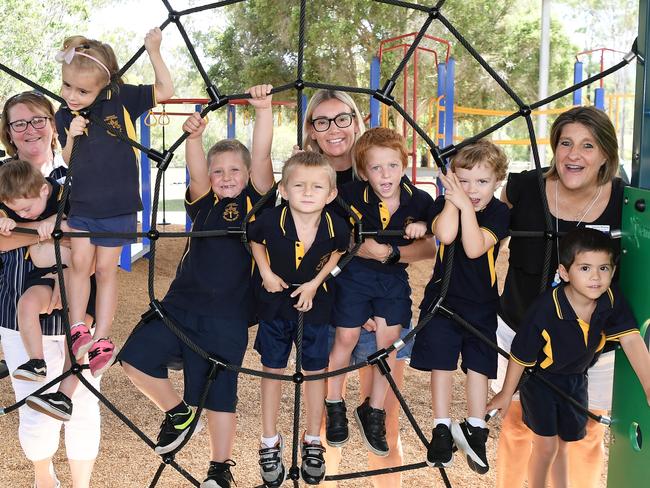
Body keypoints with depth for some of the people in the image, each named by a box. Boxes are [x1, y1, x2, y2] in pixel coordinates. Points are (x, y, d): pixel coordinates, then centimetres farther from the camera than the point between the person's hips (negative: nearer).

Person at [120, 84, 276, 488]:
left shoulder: (256, 201, 0)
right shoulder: (204, 202, 7)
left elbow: (261, 158, -13)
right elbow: (196, 171, -11)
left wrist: (263, 110, -25)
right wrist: (194, 137, -31)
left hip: (227, 316, -3)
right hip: (181, 303, 4)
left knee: (219, 392, 4)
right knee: (136, 356, -5)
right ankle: (178, 413, 19)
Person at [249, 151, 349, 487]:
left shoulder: (336, 226, -23)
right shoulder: (271, 220, -25)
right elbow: (254, 240, -1)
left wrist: (315, 283, -8)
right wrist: (266, 273, -11)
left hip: (314, 302, 0)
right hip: (275, 300, 0)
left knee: (315, 370, 10)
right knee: (272, 369, 10)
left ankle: (313, 441, 28)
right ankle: (269, 443, 25)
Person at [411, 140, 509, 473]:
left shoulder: (499, 212, -10)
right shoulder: (446, 203, -6)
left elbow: (474, 248, -26)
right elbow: (445, 235, -28)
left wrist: (466, 205, -28)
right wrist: (453, 199, -22)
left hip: (481, 302, -1)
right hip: (442, 296, 1)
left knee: (478, 364, 7)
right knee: (441, 362, 6)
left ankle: (474, 429, 20)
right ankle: (442, 429, 18)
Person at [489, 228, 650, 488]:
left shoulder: (612, 302, -21)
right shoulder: (545, 310, -33)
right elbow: (521, 355, -22)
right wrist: (506, 394, -10)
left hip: (575, 380, 5)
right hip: (539, 378, -4)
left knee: (563, 443, 19)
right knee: (546, 444, -2)